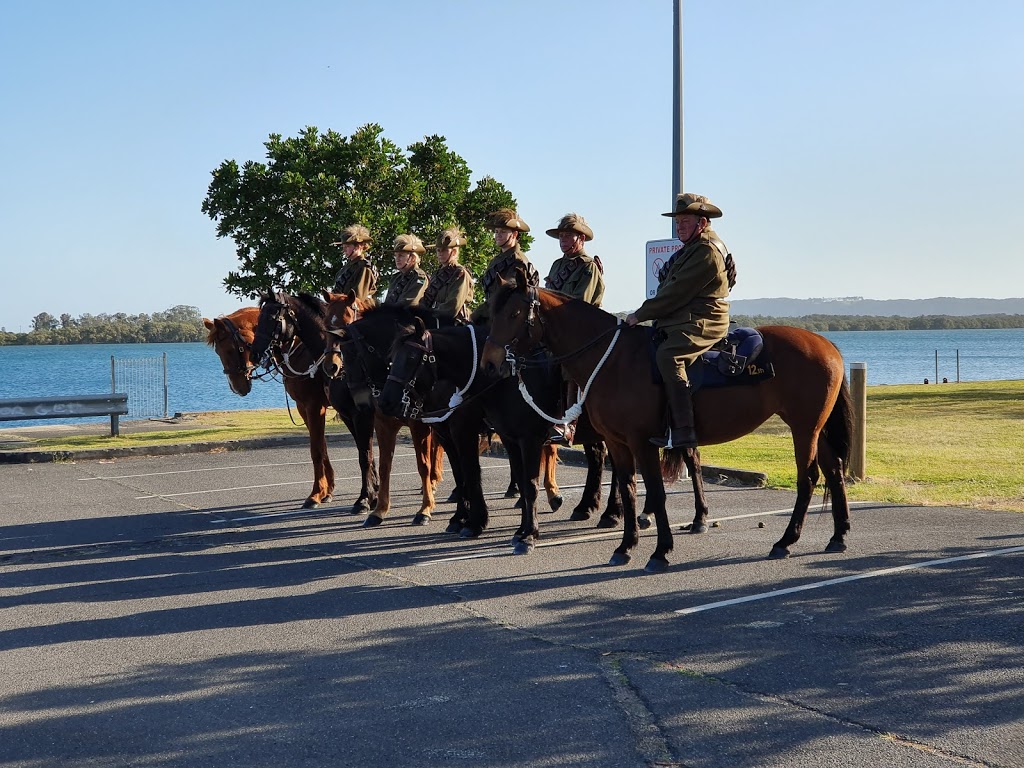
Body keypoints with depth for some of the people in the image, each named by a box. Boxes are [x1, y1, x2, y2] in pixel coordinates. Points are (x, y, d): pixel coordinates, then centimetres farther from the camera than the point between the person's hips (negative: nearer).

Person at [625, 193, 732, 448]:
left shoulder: (707, 251, -13)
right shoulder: (692, 248, 22)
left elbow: (677, 293, -19)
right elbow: (671, 288, 24)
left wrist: (641, 315, -14)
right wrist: (646, 314, 13)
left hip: (700, 322, -12)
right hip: (679, 321, 12)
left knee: (668, 356, -34)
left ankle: (682, 431, -39)